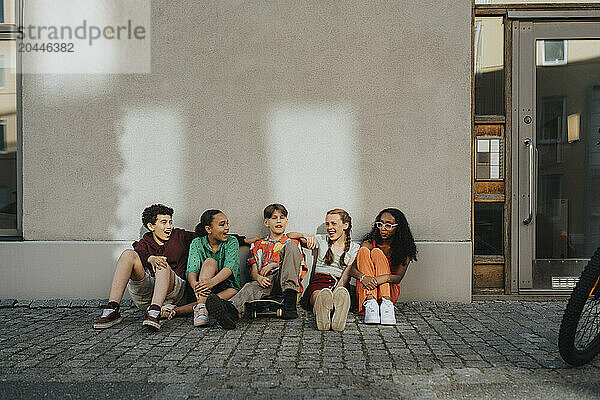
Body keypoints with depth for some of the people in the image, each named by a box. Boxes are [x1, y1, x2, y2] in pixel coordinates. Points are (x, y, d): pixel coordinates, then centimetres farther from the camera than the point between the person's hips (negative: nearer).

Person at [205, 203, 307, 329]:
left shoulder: (293, 243, 20)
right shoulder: (258, 245, 24)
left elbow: (299, 270, 9)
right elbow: (253, 272, 13)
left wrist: (274, 265, -4)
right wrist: (259, 278, -13)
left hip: (286, 281, -1)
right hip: (267, 282, 1)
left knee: (290, 246, -22)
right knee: (251, 286, -34)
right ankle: (231, 309, -68)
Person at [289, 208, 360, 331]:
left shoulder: (354, 248, 13)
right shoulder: (321, 240, 18)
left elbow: (347, 273, -4)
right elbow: (289, 236, 17)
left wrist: (336, 292, -23)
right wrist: (306, 236, -5)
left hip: (340, 284, -1)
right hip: (319, 281, 1)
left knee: (342, 295, -40)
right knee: (318, 297, -39)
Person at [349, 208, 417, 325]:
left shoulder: (404, 249, 1)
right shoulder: (370, 243, 2)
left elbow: (398, 277, -14)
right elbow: (352, 269, -11)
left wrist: (385, 278, -37)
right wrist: (363, 277, -34)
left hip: (391, 292, -1)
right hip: (365, 292, 1)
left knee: (377, 253, -22)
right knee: (364, 251, -21)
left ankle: (386, 302, -41)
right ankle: (370, 302, -39)